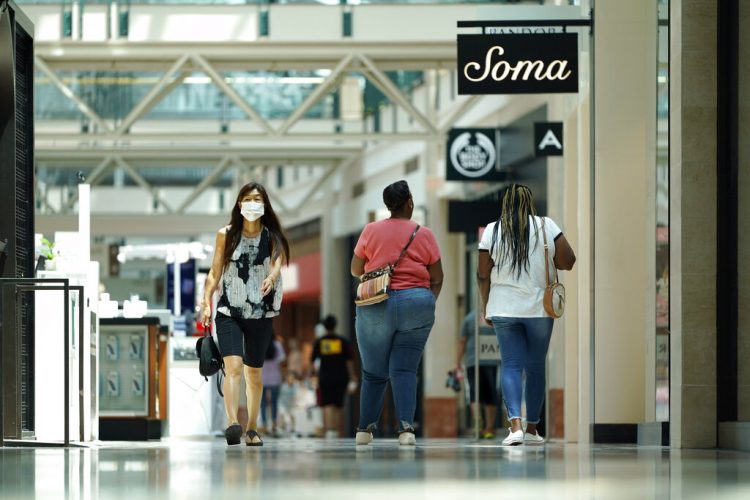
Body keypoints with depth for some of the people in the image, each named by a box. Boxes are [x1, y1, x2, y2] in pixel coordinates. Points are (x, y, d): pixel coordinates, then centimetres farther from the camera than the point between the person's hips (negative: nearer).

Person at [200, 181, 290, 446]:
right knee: (233, 366, -19)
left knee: (254, 373, 10)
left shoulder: (272, 237, 2)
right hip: (229, 312, -1)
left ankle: (251, 429, 23)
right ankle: (232, 424, -32)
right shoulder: (226, 235, 2)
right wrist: (206, 303, -5)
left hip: (260, 314, 2)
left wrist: (271, 278, -38)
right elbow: (214, 273, 5)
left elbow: (277, 263, -16)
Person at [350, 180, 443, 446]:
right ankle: (406, 427, -13)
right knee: (405, 370, 1)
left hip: (375, 307, 0)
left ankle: (365, 428, 15)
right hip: (416, 304, 0)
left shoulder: (371, 231, 1)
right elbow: (437, 278, 3)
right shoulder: (424, 235, 2)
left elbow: (355, 270, 8)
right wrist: (428, 304, 12)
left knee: (374, 372, 11)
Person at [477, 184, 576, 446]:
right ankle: (532, 429, 18)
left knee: (511, 364, 0)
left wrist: (486, 307, 12)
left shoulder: (492, 231, 0)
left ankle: (515, 424, -19)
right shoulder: (547, 226, -2)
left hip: (503, 309, 0)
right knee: (536, 366, 12)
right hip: (539, 307, 0)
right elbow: (568, 262, -3)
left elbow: (483, 274, 1)